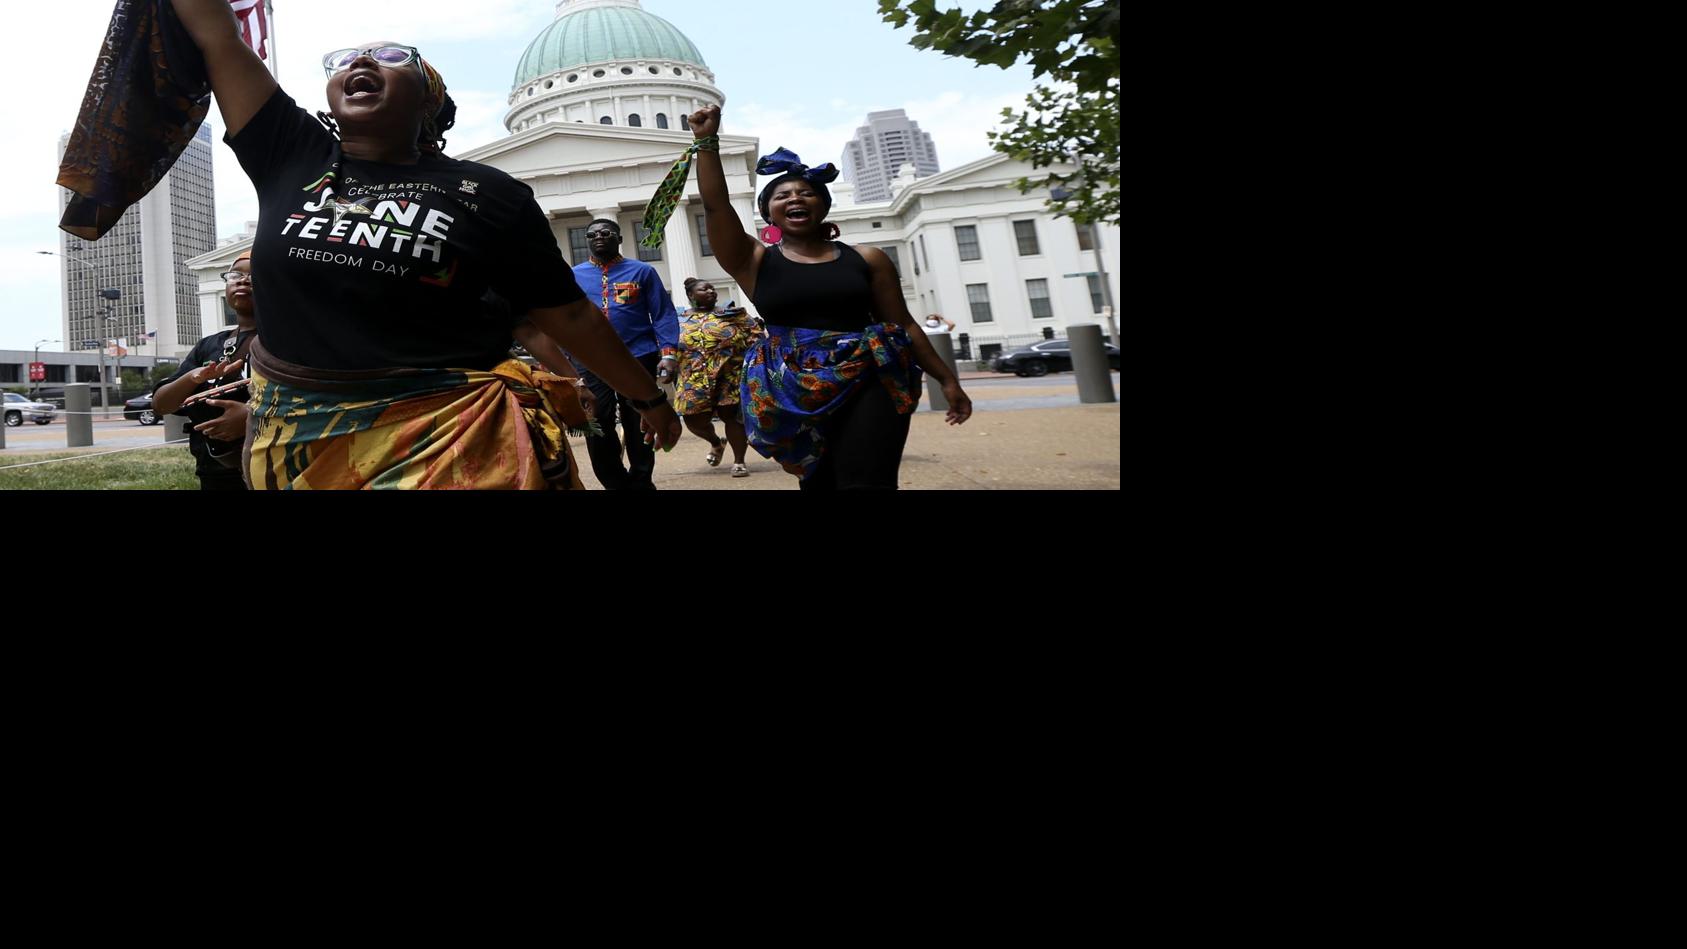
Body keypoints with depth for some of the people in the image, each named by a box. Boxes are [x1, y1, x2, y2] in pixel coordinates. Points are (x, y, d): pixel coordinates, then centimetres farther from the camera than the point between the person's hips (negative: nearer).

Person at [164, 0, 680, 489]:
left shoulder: (487, 192, -2)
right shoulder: (291, 158, 5)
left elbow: (570, 314, 2)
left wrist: (648, 397, 7)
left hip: (444, 438, -3)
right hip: (293, 440, 4)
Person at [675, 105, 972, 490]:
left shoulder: (866, 259, 9)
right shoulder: (755, 262, 7)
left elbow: (903, 324, 11)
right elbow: (716, 205, -4)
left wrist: (947, 379, 10)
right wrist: (707, 141, -11)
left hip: (868, 383, -1)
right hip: (794, 390, 1)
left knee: (868, 482, -17)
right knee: (819, 482, 6)